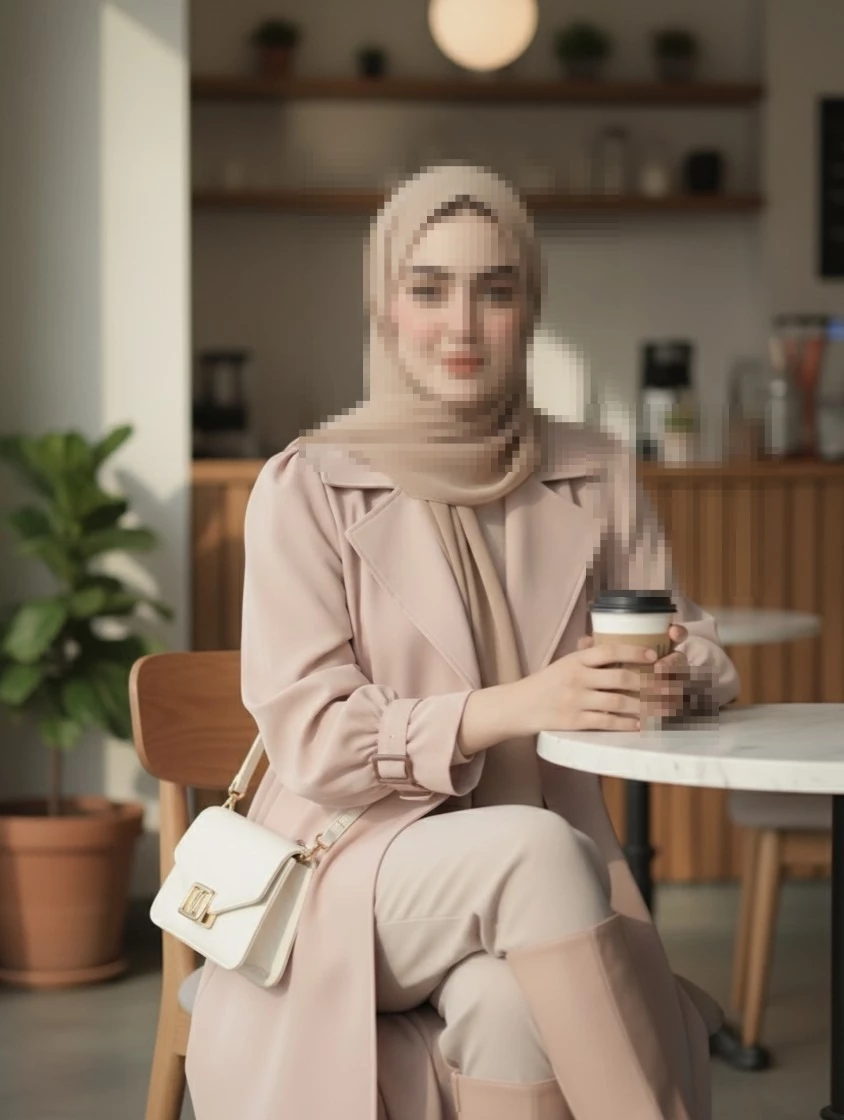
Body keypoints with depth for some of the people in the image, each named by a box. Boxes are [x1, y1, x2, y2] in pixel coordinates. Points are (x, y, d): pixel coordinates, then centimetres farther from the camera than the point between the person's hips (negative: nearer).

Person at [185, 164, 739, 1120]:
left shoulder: (597, 479, 10)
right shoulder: (306, 490, -2)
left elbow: (697, 650, 11)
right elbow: (311, 741, -7)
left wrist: (673, 675, -15)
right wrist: (514, 706, -22)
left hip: (535, 894, 2)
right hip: (354, 874, -2)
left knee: (506, 1004, -34)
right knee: (534, 847, -35)